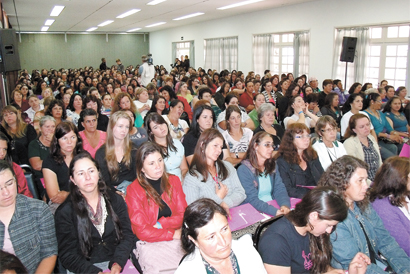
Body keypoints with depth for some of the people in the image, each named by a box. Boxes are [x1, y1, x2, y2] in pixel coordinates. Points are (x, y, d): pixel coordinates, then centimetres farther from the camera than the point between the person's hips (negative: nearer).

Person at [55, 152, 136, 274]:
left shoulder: (115, 200, 6)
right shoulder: (64, 212, -1)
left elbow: (127, 235, 3)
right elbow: (67, 254, -3)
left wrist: (117, 264, -13)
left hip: (118, 264, 2)